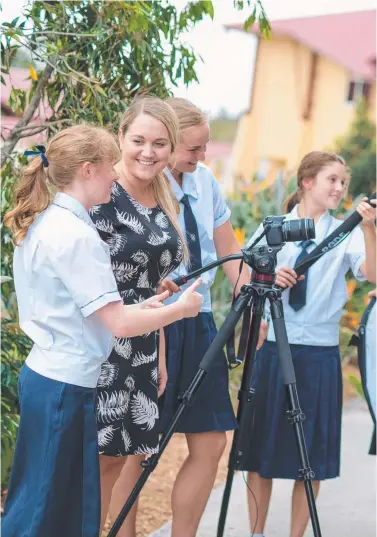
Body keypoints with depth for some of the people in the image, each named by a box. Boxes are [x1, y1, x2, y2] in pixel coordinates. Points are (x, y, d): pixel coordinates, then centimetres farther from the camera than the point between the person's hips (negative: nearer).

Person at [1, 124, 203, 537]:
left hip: (44, 376, 9)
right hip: (66, 387, -9)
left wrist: (139, 306, 12)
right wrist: (181, 308, -7)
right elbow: (119, 323, -20)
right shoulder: (76, 234, -19)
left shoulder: (40, 224, 9)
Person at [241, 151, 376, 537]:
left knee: (311, 455, 5)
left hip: (320, 353, 0)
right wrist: (269, 280, -17)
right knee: (260, 448, 6)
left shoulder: (346, 234, 5)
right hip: (271, 348, 0)